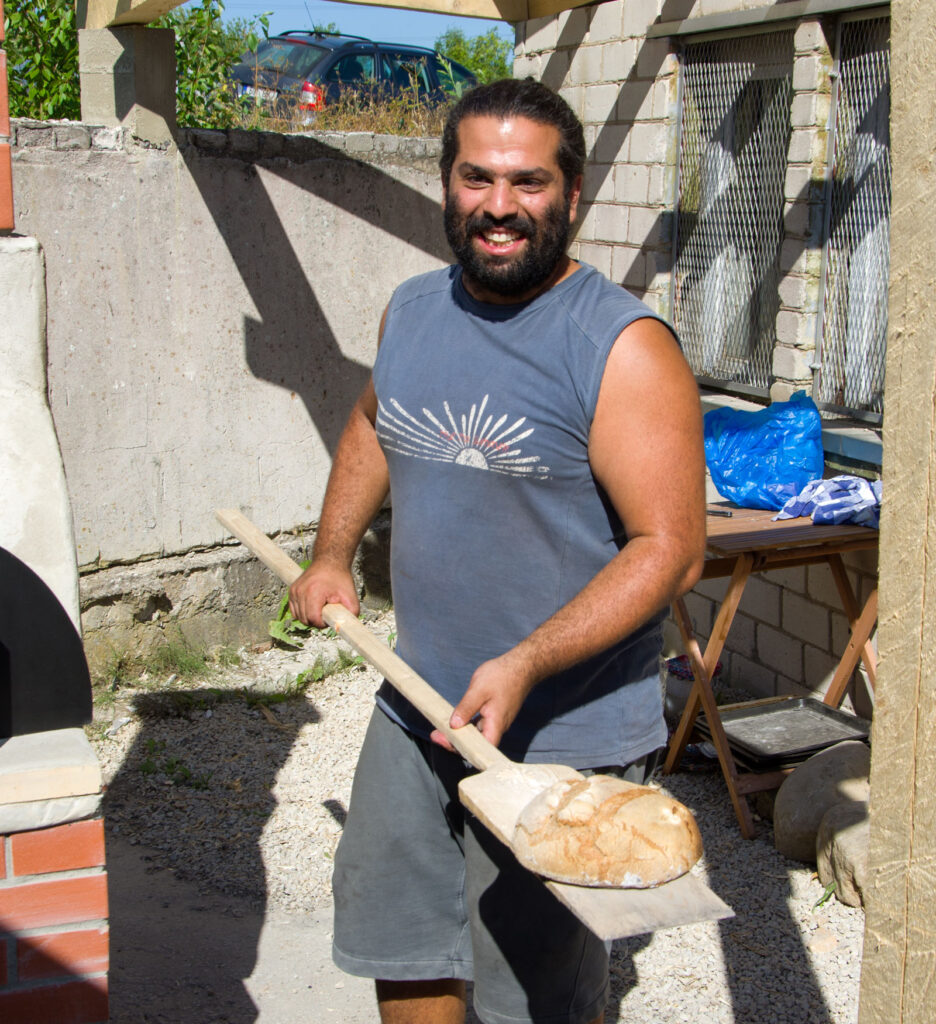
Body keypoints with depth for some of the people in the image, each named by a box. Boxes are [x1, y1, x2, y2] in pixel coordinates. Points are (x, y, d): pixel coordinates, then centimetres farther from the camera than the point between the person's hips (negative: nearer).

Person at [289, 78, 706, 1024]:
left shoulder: (623, 348, -18)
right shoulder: (411, 312, 3)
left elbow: (670, 548, -21)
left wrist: (525, 665, -29)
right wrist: (331, 557, 12)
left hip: (559, 736, -6)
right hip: (413, 712, 6)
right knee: (399, 943, 20)